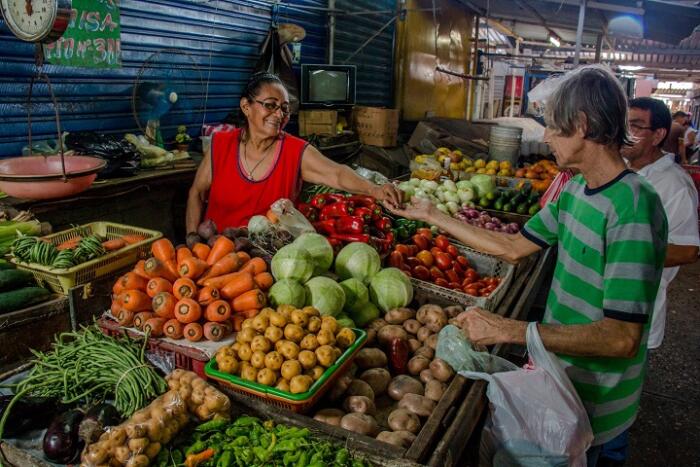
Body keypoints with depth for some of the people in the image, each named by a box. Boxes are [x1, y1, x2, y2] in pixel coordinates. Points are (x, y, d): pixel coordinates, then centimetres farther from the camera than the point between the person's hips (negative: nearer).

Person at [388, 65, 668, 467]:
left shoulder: (632, 205, -27)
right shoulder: (576, 189, 0)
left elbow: (622, 338, -30)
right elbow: (514, 248, 6)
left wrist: (508, 330, -32)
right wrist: (434, 216, 6)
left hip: (595, 398, -7)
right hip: (562, 371, 7)